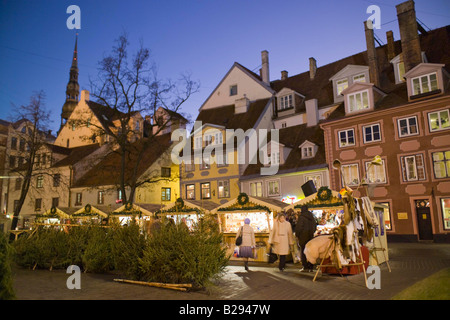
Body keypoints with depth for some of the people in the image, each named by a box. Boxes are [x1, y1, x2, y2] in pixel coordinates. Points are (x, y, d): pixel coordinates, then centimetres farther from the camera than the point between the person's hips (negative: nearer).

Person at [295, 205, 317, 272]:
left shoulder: (301, 217, -12)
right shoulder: (311, 217, 9)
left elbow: (299, 227, -14)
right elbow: (315, 226, 18)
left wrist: (297, 235, -4)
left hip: (303, 236, -6)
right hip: (311, 236, 6)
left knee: (303, 252, 0)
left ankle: (305, 267, -2)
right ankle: (311, 267, 13)